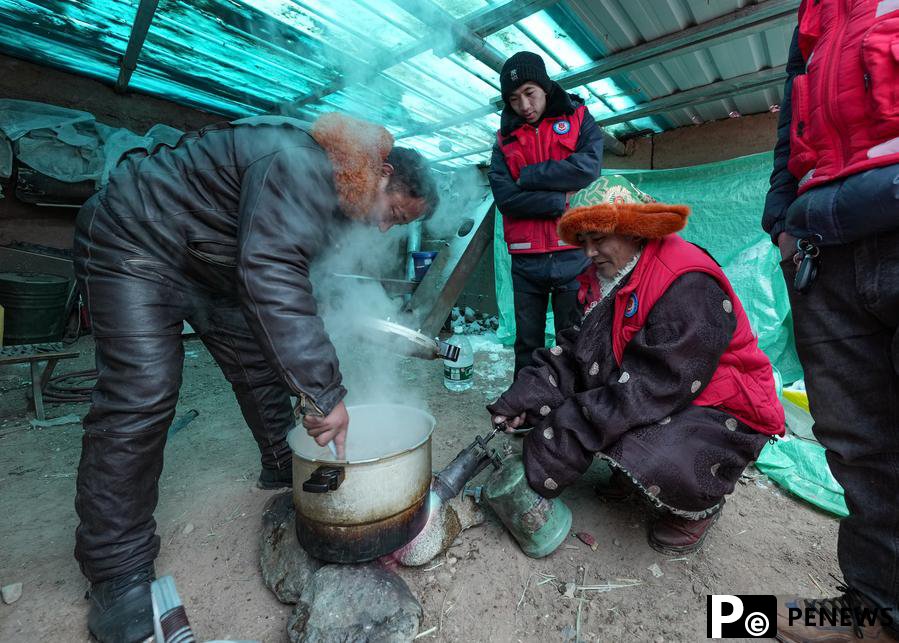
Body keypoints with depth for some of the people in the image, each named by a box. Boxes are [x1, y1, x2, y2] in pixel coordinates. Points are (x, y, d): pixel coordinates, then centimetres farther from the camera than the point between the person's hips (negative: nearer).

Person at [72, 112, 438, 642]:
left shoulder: (336, 196, 0)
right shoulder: (302, 164, -31)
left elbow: (291, 277, 5)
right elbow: (269, 272, -44)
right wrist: (322, 391, -44)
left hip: (213, 264, 9)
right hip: (134, 240, -8)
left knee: (261, 364, 7)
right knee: (141, 396, -15)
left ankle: (286, 469, 26)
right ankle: (119, 572, -1)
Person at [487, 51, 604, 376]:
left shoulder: (579, 119, 12)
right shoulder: (506, 138, 14)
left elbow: (587, 169, -8)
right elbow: (504, 196, -3)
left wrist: (528, 176, -3)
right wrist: (563, 201, -8)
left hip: (573, 256, -1)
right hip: (526, 260, 2)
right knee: (527, 346, 9)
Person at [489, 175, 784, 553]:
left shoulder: (688, 284, -24)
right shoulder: (608, 278, 2)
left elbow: (657, 384, -30)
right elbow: (575, 351, -6)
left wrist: (573, 427, -29)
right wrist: (521, 400, -20)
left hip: (720, 409, -7)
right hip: (639, 398, 7)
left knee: (655, 465, -33)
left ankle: (700, 505, 5)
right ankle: (627, 469, 14)